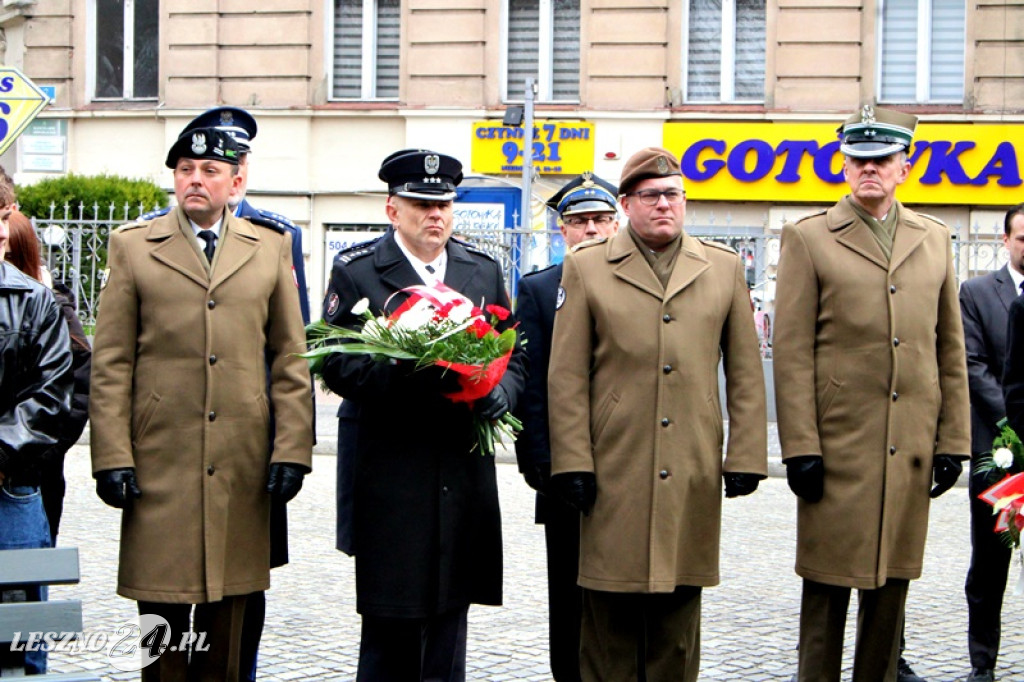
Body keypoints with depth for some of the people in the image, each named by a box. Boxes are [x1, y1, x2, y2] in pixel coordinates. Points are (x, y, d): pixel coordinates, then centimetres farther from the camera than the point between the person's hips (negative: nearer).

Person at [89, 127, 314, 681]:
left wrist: (292, 448, 1)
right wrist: (111, 457, -5)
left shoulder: (270, 248, 12)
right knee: (162, 612, 1)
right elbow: (111, 364, 3)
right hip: (159, 463, -1)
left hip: (241, 464, 1)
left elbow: (290, 358, 10)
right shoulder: (133, 246, 7)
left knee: (229, 612, 6)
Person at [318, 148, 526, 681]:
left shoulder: (484, 271, 13)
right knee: (389, 627, 1)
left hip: (464, 474, 4)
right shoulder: (356, 270, 1)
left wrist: (499, 393, -9)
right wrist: (405, 375, -23)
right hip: (388, 473, -4)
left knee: (450, 617, 10)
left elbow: (512, 356, 14)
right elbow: (335, 363, -7)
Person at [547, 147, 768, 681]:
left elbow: (745, 373, 11)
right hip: (615, 473, -2)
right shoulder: (586, 268, 6)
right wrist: (572, 463, -5)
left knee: (679, 604, 7)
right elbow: (567, 377, 2)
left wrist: (745, 457, 4)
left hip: (693, 476, 2)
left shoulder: (724, 268, 11)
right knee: (611, 615, 2)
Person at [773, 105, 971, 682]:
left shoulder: (934, 240, 12)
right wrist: (800, 448, -10)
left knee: (892, 585, 10)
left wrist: (952, 440, 7)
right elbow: (792, 354, -4)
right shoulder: (809, 239, 1)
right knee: (829, 587, 2)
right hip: (838, 448, -3)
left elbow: (951, 350, 13)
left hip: (911, 451, 3)